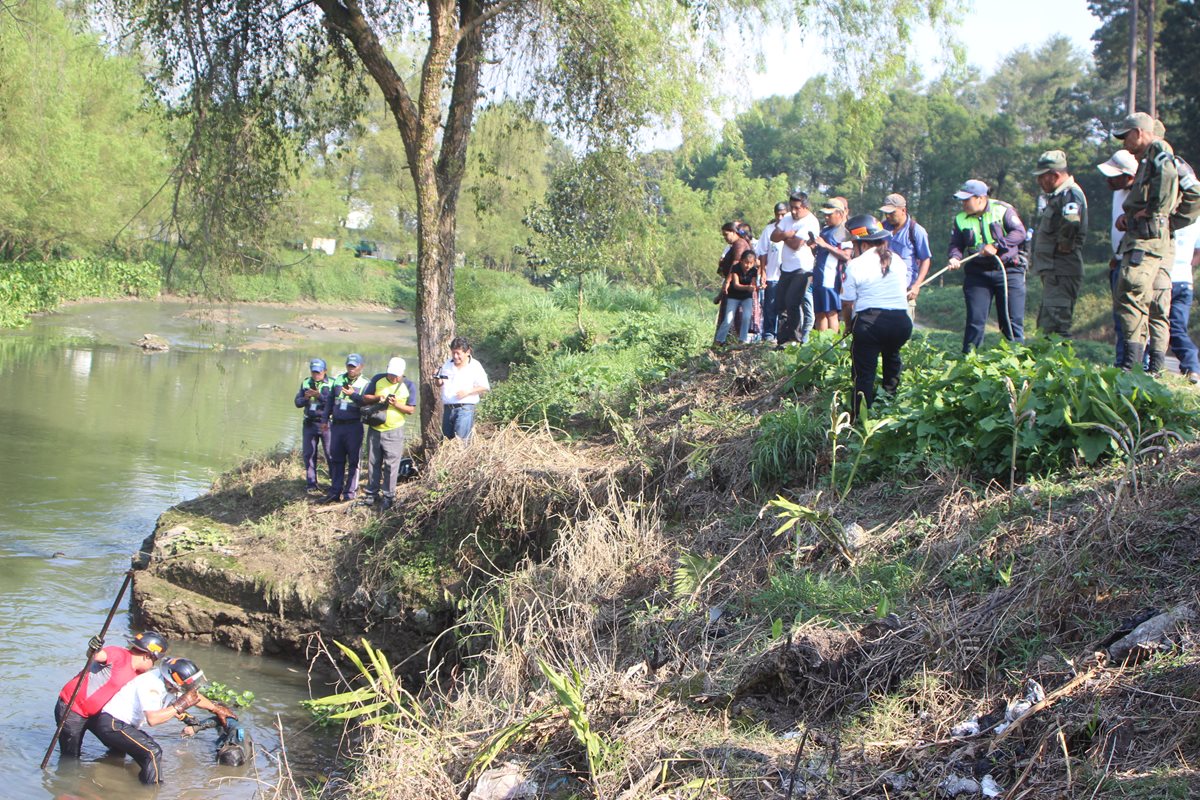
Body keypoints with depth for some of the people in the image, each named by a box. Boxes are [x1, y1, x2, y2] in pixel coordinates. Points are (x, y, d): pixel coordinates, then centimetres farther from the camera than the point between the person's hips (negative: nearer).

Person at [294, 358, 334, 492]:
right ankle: (311, 483, 15)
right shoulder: (305, 384, 9)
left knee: (331, 454, -1)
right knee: (309, 454, 7)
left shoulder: (331, 384, -5)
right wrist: (305, 398, -13)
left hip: (326, 424, -4)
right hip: (309, 424, 4)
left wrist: (319, 396, -28)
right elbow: (297, 402, 8)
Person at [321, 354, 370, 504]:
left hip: (354, 426, -5)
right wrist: (325, 419, 15)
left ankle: (350, 492, 7)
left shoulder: (364, 384, -2)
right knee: (336, 460, 8)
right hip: (336, 424, 5)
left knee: (353, 460, 1)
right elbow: (330, 400, 17)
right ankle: (335, 492, 14)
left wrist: (353, 394, -29)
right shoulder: (339, 380, 12)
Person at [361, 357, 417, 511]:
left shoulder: (408, 386, -4)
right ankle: (372, 494, 21)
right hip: (374, 429, 3)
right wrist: (377, 398, -15)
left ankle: (388, 496, 4)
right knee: (373, 463, 10)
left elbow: (411, 409, -3)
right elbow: (365, 398, 5)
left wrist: (397, 404, -20)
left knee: (391, 465, -3)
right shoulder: (378, 379, 2)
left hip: (394, 431, -3)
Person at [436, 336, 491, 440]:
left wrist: (468, 391, -17)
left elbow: (484, 387, -3)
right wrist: (438, 382, -3)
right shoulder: (447, 365, 14)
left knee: (460, 441, -15)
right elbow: (437, 384, 22)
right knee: (446, 439, 7)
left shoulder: (475, 366, -1)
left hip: (465, 409, -6)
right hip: (448, 408, 6)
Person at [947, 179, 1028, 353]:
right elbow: (955, 244, 7)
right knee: (975, 320, 0)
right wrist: (955, 257, -15)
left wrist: (996, 246, -20)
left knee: (1012, 320, -2)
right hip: (977, 273, 2)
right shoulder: (961, 219, 7)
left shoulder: (1003, 210, -4)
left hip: (1009, 271, -2)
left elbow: (1020, 233, -11)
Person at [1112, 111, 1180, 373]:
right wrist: (1129, 214, 14)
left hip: (1149, 236, -11)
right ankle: (1155, 366, 9)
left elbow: (1168, 174, -27)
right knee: (1157, 304, 8)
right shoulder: (1147, 160, 26)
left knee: (1130, 294, -17)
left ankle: (1132, 360, -22)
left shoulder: (1158, 150, -3)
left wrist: (1152, 210, -20)